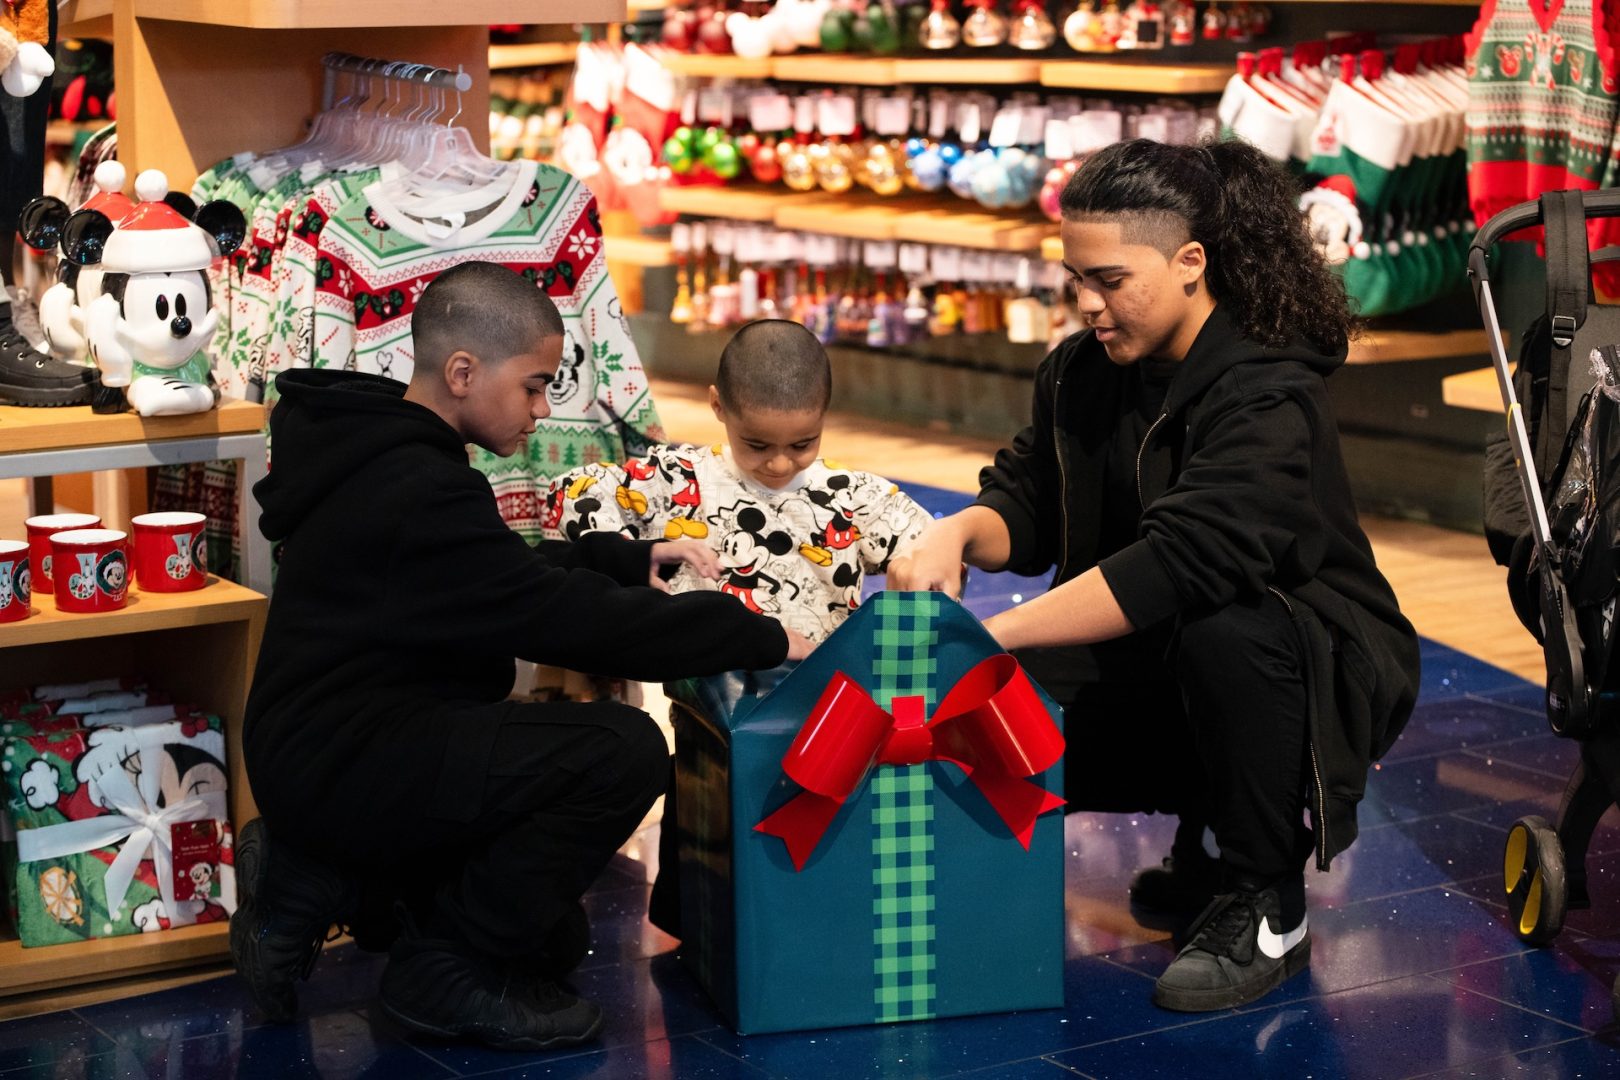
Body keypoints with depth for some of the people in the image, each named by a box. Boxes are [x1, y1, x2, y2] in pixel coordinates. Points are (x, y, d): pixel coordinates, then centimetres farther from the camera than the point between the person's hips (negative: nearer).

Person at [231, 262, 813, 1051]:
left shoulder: (388, 459, 9)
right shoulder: (418, 493, -23)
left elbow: (512, 579, 21)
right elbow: (569, 620, -24)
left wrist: (629, 559, 10)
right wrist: (762, 638, -17)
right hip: (342, 766, -11)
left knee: (554, 937, 18)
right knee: (624, 750, -25)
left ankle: (317, 882, 14)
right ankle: (444, 968, -8)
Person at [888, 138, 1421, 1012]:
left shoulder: (1268, 396, -26)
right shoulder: (1084, 372, 1)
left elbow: (1183, 562, -39)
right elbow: (1026, 499, 2)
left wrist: (994, 633, -40)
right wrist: (958, 533, -23)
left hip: (1318, 670, -8)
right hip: (1158, 672, 8)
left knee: (1221, 632, -40)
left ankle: (1266, 908, -18)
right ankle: (1201, 824, 17)